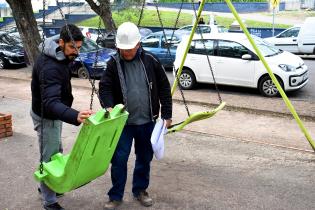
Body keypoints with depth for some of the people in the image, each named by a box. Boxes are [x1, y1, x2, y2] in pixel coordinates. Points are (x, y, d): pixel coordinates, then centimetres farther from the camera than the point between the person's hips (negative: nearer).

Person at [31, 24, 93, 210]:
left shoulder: (61, 55, -3)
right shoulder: (50, 67, -34)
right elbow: (51, 103, -46)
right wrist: (75, 116, -63)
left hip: (53, 113, 10)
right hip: (46, 117, -10)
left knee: (56, 152, 23)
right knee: (50, 157, 1)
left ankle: (46, 186, 43)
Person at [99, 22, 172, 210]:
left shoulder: (150, 61, -5)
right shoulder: (114, 64, -5)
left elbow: (164, 88, 1)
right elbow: (105, 87, -7)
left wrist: (167, 114, 0)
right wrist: (109, 106, -28)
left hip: (147, 121, 1)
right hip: (123, 122, -1)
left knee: (145, 158, 14)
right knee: (119, 159, 1)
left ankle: (140, 190, 34)